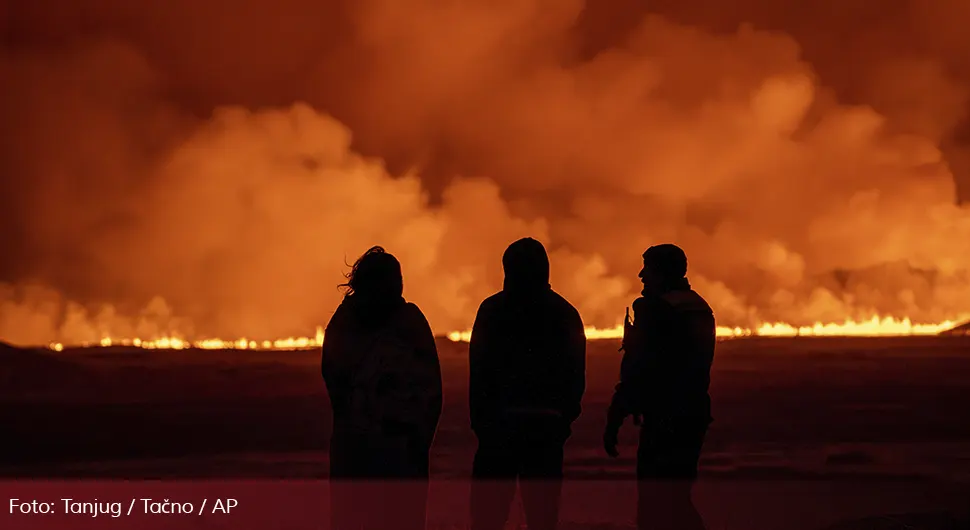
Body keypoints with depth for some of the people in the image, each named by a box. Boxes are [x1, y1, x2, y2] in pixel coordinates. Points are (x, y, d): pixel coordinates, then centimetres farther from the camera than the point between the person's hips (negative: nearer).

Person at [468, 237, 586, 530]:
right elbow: (576, 374, 5)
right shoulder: (565, 314, 6)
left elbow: (479, 369, -4)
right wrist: (564, 418, 12)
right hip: (548, 425, 3)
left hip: (500, 421, -2)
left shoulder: (493, 309, -2)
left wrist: (479, 418, 2)